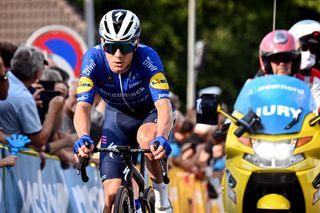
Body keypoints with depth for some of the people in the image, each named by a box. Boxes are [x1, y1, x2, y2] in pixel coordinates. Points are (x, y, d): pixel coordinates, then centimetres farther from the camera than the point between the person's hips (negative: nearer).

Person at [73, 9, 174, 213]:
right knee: (113, 195, -10)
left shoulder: (147, 57, -33)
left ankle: (161, 193, -14)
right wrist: (84, 138, -55)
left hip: (151, 112, -2)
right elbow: (83, 106, -34)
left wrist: (161, 138, -61)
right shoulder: (94, 58, -28)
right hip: (117, 115, 2)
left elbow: (164, 105, -41)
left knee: (146, 137, -37)